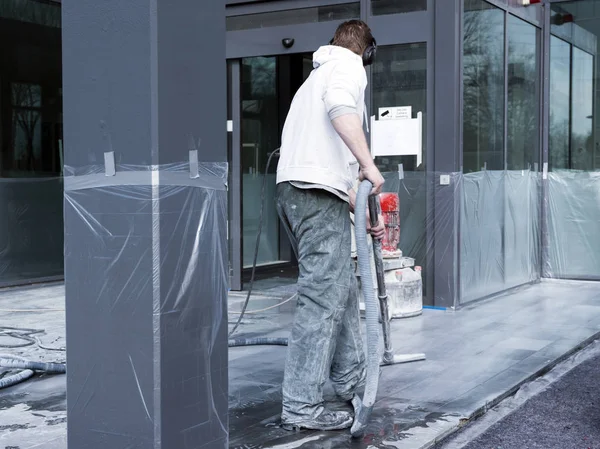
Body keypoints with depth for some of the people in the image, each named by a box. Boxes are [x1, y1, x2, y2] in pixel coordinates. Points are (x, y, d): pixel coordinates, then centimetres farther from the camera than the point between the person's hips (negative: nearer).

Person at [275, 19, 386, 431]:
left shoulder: (319, 73, 31)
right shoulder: (349, 65, 4)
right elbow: (340, 106, -22)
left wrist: (364, 213, 31)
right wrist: (369, 164, -23)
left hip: (295, 190, 10)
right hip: (318, 194, -10)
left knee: (343, 288, 19)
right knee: (323, 297, -9)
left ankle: (351, 381, 29)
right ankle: (302, 407, -8)